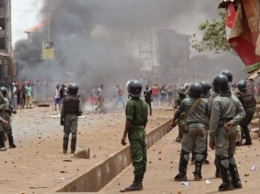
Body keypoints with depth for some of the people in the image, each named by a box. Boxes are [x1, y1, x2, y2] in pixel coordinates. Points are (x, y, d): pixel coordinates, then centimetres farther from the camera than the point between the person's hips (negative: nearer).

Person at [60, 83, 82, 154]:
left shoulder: (65, 99, -2)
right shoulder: (77, 99, -6)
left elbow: (62, 110, -1)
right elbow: (80, 110, -9)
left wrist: (61, 119, 6)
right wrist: (78, 114, 15)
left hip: (67, 116, 2)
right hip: (74, 117, -2)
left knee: (66, 133, 10)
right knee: (74, 133, -1)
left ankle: (65, 149, 6)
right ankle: (72, 149, -4)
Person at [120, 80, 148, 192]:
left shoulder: (131, 103, -14)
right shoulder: (143, 103, 10)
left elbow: (129, 120, -18)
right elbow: (145, 120, 13)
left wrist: (124, 135, -16)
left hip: (134, 132, -8)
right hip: (142, 131, 8)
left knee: (137, 158, -9)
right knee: (142, 158, 10)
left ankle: (137, 183, -10)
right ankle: (139, 182, 17)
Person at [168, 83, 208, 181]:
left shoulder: (185, 101, -1)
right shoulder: (205, 102, 4)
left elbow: (178, 113, 10)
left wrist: (173, 122, 26)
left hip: (189, 127, -2)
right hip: (201, 126, 2)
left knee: (185, 151, 4)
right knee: (200, 151, 8)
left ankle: (182, 174, 4)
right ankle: (197, 174, 9)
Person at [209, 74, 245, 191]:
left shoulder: (217, 101, -15)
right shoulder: (234, 98, 7)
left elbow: (214, 120, -15)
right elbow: (242, 113, 4)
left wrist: (212, 137, -10)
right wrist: (232, 122, -9)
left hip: (222, 130, -7)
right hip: (233, 129, 7)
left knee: (221, 156, 0)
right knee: (230, 155, 18)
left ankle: (227, 183, -2)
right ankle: (236, 181, 19)